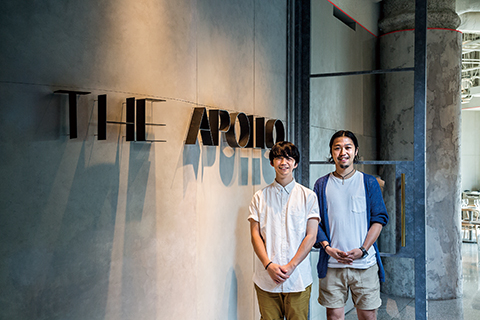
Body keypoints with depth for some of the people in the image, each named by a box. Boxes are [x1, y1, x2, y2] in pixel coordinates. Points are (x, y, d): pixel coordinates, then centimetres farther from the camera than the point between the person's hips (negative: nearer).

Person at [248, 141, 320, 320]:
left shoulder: (308, 196, 4)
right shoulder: (260, 197, 7)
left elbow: (311, 236, -1)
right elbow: (255, 235, 3)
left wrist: (290, 266, -11)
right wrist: (269, 265, -11)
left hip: (298, 278, -1)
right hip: (266, 278, 1)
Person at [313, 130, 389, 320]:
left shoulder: (369, 182, 5)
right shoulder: (322, 185, 7)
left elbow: (379, 218, 2)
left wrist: (363, 250, -10)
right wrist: (327, 247, -10)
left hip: (364, 263, 0)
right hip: (331, 264, 1)